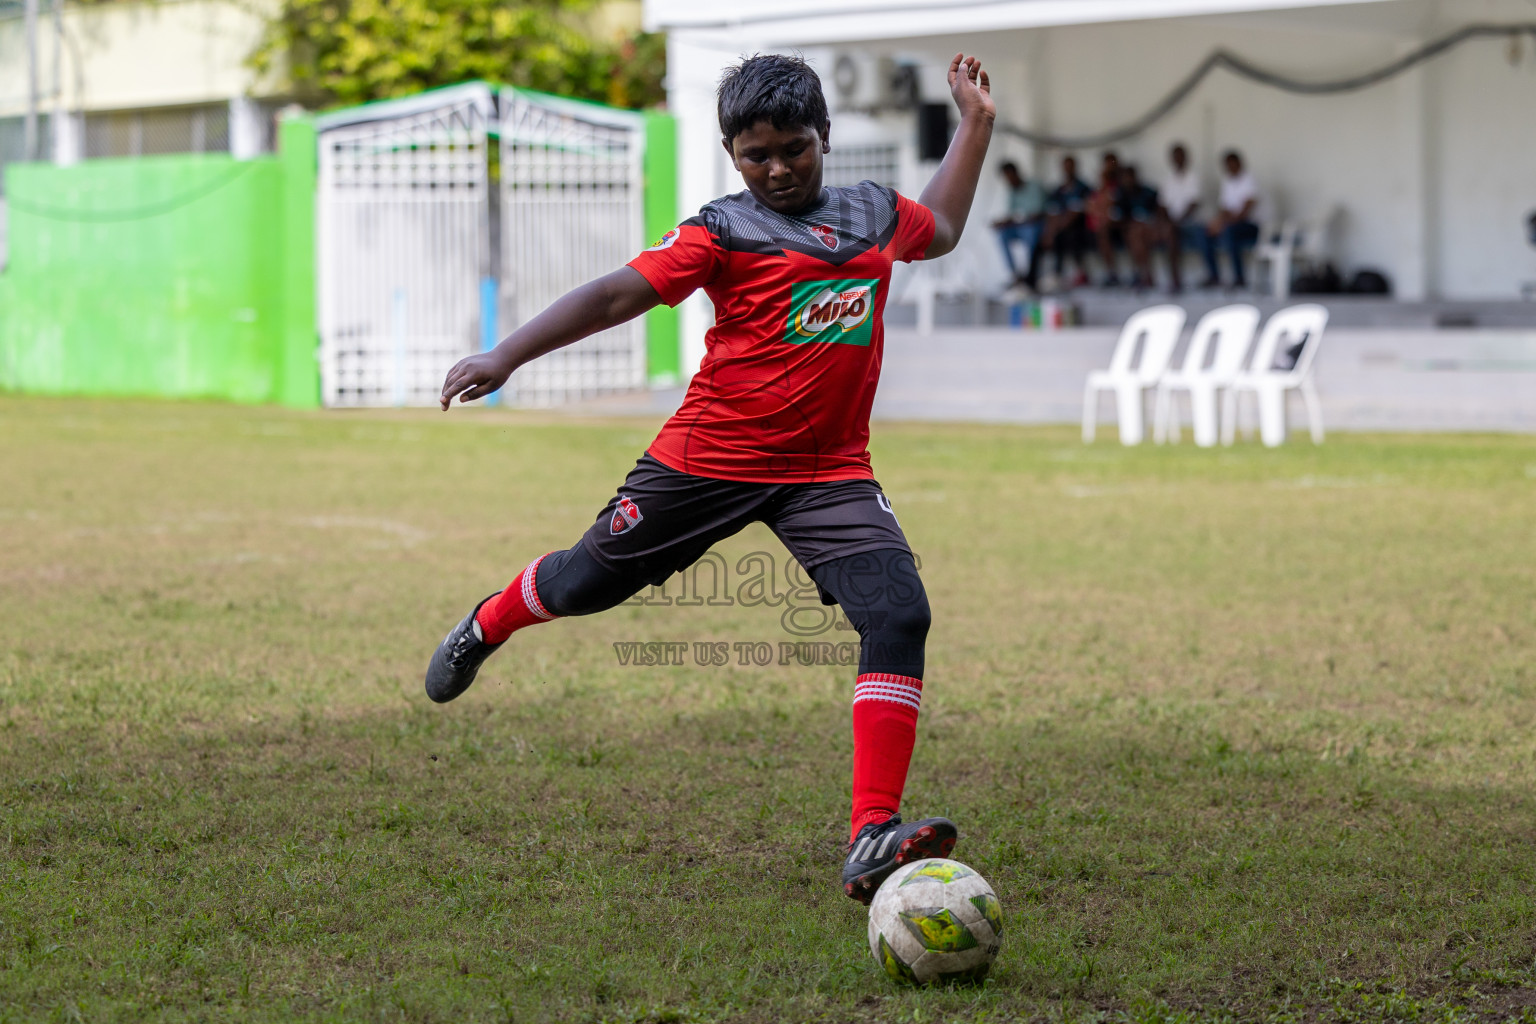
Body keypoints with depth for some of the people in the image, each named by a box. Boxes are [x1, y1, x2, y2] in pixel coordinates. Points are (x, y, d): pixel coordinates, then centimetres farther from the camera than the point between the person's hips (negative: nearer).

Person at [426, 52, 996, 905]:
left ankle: (871, 839, -23)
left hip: (829, 471, 3)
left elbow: (941, 229, 34)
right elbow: (616, 296, -13)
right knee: (588, 584, 13)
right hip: (710, 457, -3)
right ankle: (486, 627, 50)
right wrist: (505, 356, -22)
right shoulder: (723, 231, -7)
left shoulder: (875, 213, 10)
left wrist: (975, 124, 27)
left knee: (900, 616, -19)